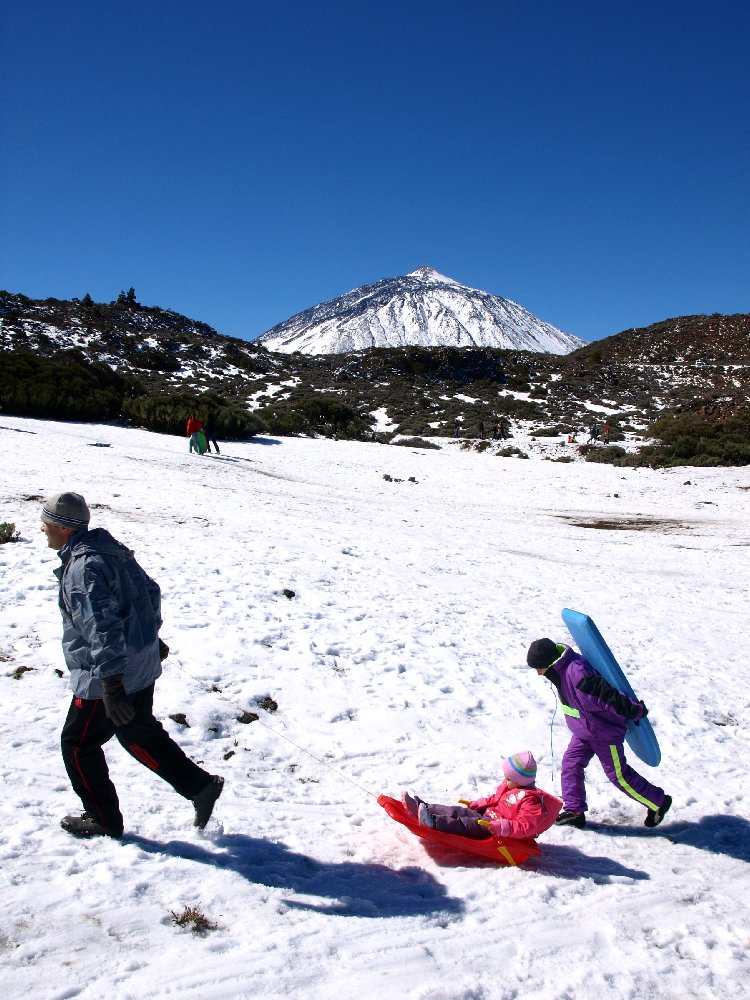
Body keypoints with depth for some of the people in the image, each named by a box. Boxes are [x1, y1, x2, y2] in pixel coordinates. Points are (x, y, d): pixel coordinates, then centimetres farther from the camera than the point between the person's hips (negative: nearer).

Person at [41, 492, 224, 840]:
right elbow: (150, 591, 15)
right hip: (142, 664, 9)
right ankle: (200, 785, 26)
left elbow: (102, 627, -30)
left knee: (78, 744, 11)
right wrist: (150, 635, 27)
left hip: (109, 674, -9)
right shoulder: (110, 549, 5)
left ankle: (104, 820, 25)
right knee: (137, 731, 24)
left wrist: (110, 687, -30)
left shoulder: (82, 567, -23)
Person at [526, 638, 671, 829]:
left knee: (618, 774, 5)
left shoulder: (577, 673, -37)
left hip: (605, 732, -9)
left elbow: (607, 695, -34)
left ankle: (658, 802, 24)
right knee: (571, 763, 6)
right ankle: (574, 810, 17)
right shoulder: (562, 670, -3)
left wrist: (635, 711, -26)